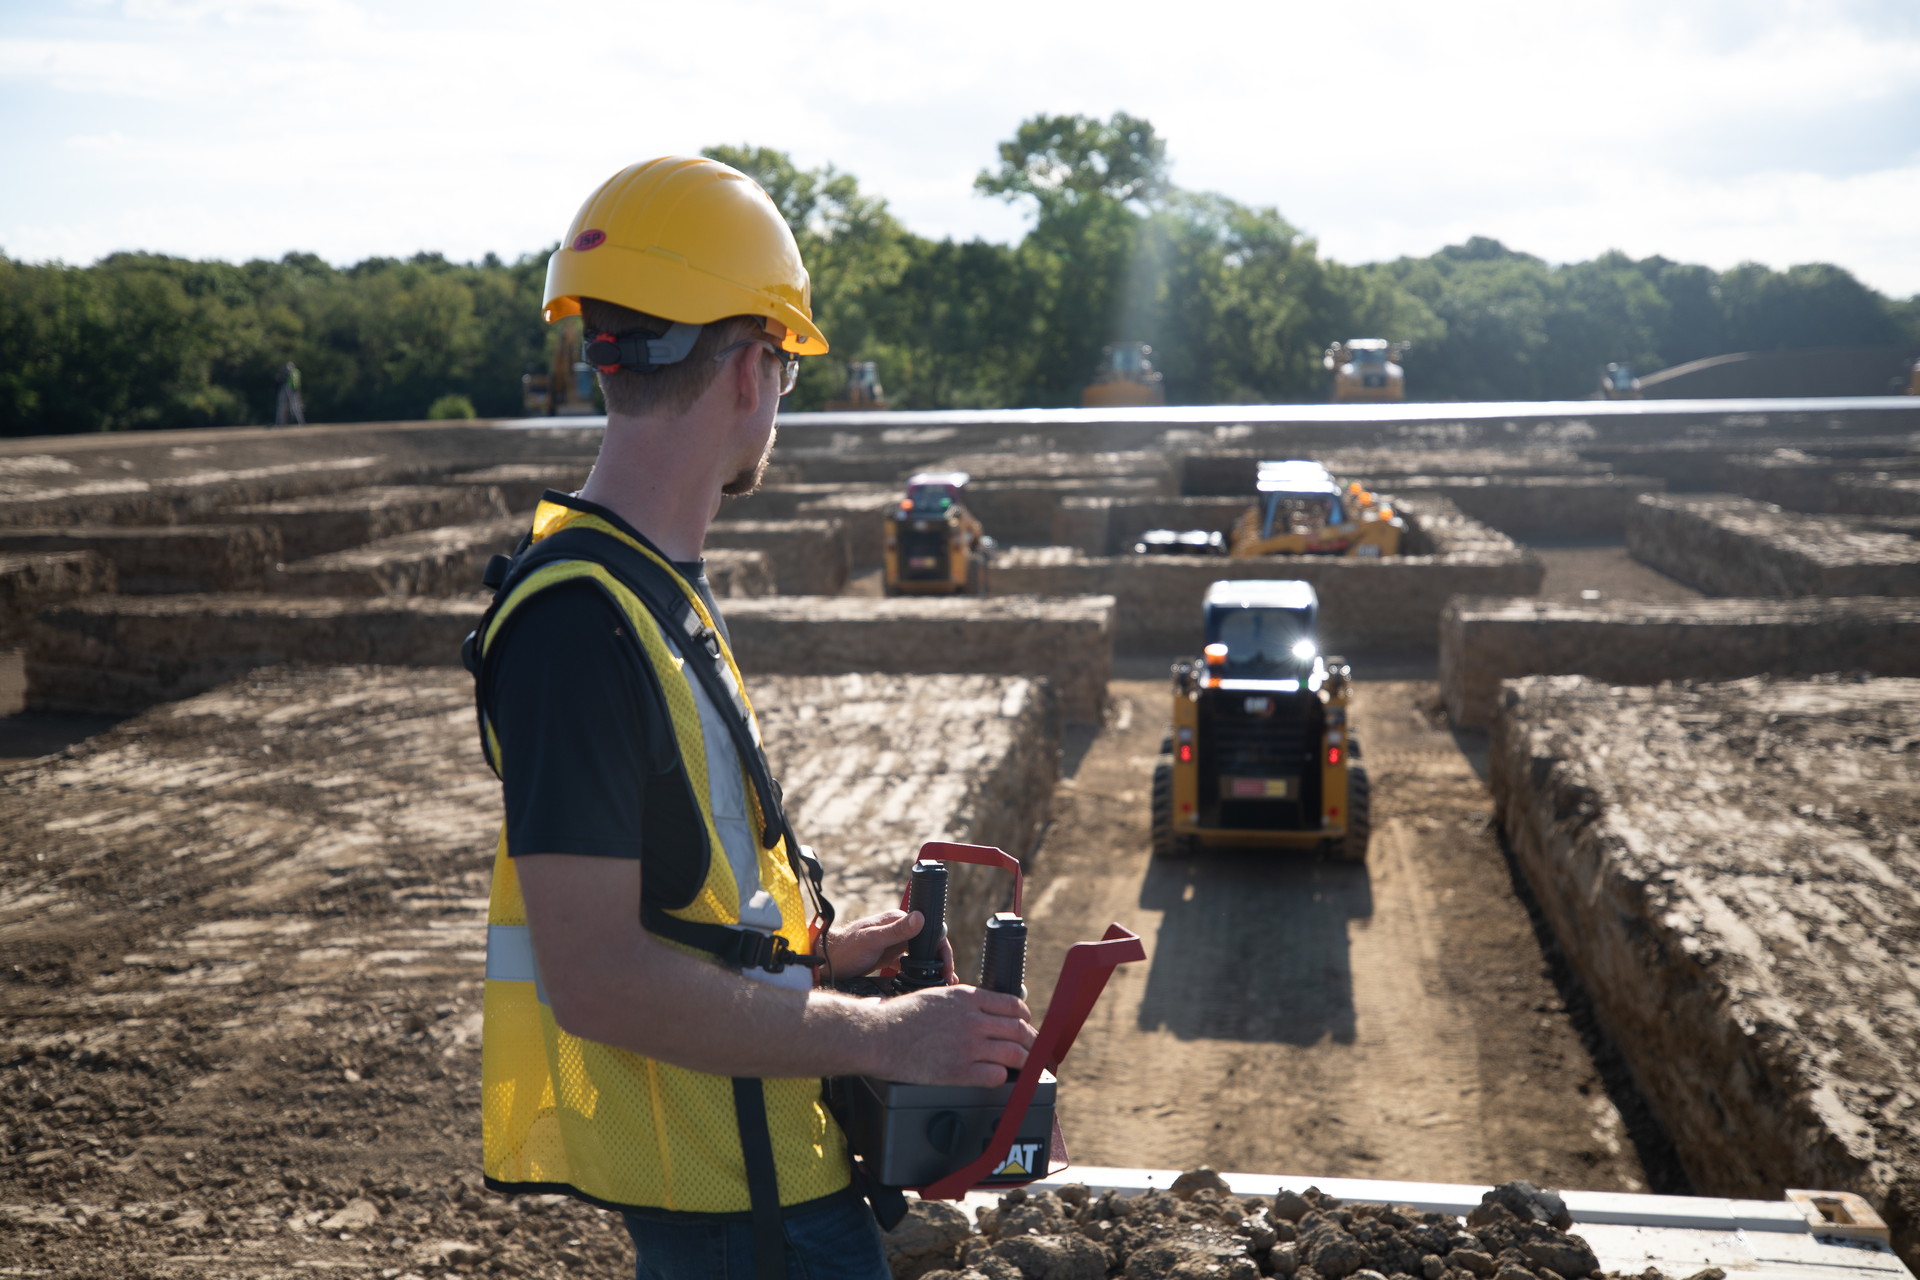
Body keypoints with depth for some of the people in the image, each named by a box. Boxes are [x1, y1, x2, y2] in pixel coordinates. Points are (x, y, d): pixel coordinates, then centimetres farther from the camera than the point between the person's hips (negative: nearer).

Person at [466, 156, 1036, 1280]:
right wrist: (877, 1037, -22)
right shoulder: (581, 620, -24)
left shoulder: (658, 586, 10)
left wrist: (818, 948, 14)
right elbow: (596, 975, -26)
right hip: (725, 1185, -10)